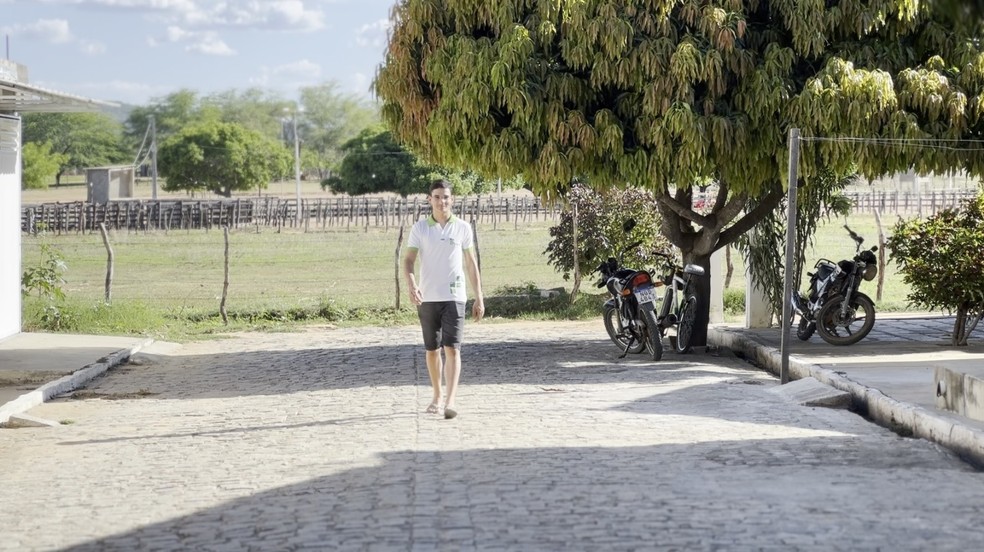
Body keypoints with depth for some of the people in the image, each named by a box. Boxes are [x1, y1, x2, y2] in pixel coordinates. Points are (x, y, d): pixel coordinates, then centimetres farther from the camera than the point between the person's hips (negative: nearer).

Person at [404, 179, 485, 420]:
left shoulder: (463, 228, 4)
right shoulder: (420, 228, 3)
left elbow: (471, 264, 10)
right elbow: (409, 260, -1)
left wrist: (479, 298, 9)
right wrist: (411, 284, -21)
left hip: (454, 298, -1)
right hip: (427, 298, 1)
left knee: (452, 349, -13)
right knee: (431, 350, 11)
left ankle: (450, 402, -19)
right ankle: (437, 397, 27)